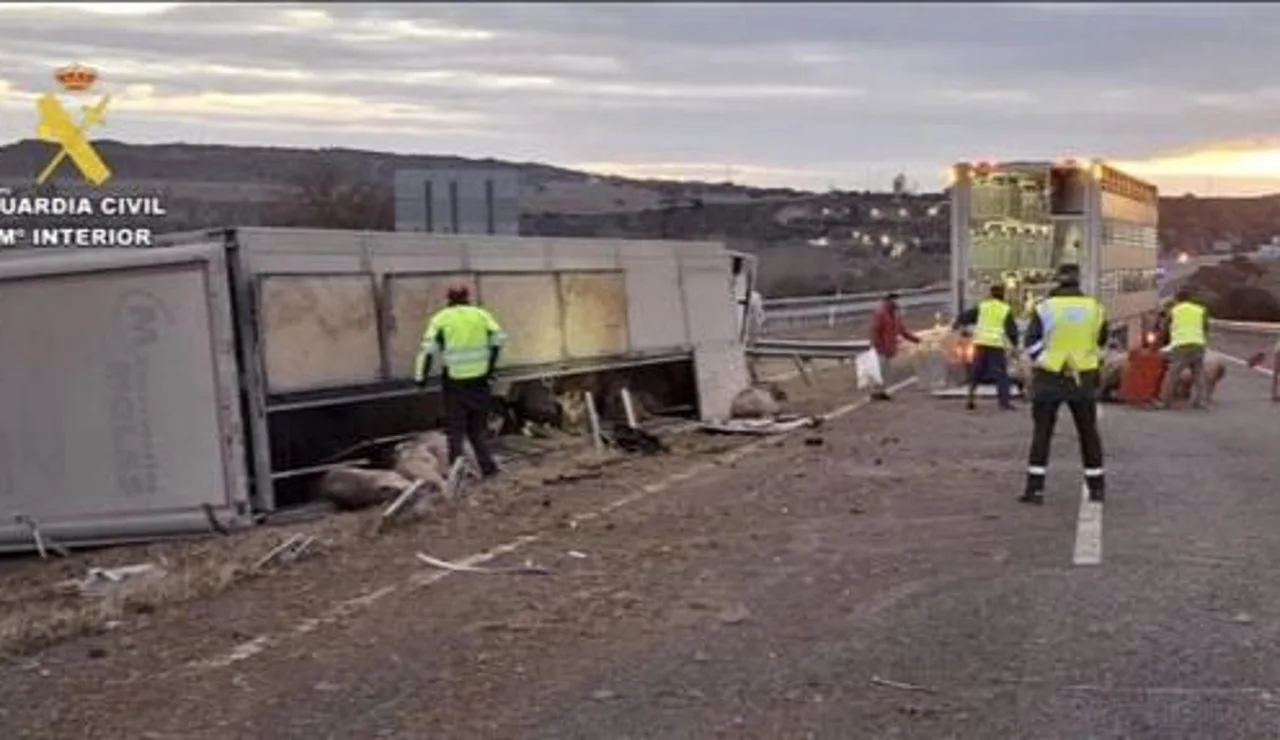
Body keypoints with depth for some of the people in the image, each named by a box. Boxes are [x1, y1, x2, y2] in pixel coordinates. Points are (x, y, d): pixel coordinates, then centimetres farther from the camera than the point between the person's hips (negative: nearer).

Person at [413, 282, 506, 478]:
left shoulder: (440, 319, 0)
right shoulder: (481, 315, 6)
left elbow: (427, 349, -9)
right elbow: (499, 338, -2)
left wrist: (420, 377, -5)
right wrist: (491, 365, 7)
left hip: (454, 380, -2)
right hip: (479, 378, 2)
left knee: (456, 427, 5)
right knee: (478, 426, 15)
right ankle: (486, 465, 13)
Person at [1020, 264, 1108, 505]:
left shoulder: (1047, 307, -8)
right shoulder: (1095, 308, 2)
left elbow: (1032, 343, -9)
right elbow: (1101, 342, 13)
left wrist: (1042, 360, 4)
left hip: (1049, 378, -2)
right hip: (1083, 379, 2)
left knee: (1042, 433, 3)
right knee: (1088, 432, 14)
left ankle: (1035, 488, -3)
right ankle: (1097, 487, 19)